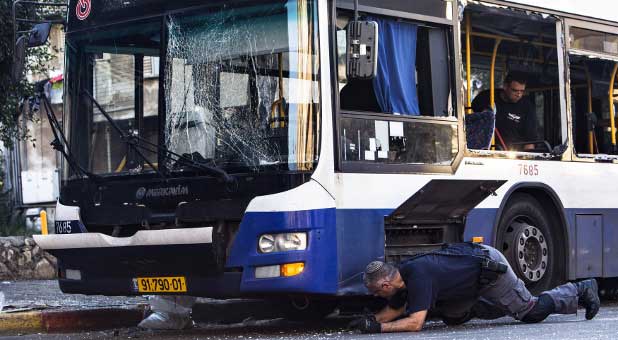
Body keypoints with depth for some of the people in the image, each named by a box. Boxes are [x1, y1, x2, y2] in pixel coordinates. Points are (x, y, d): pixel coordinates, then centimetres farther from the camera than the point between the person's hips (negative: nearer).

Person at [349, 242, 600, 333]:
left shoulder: (417, 278, -32)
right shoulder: (401, 275, -6)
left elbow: (415, 323, -37)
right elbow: (393, 310, 9)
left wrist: (379, 328, -34)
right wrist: (369, 320, -7)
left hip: (490, 267, -9)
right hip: (473, 256, 9)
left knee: (531, 311, 4)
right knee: (452, 318, 22)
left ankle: (580, 291, 23)